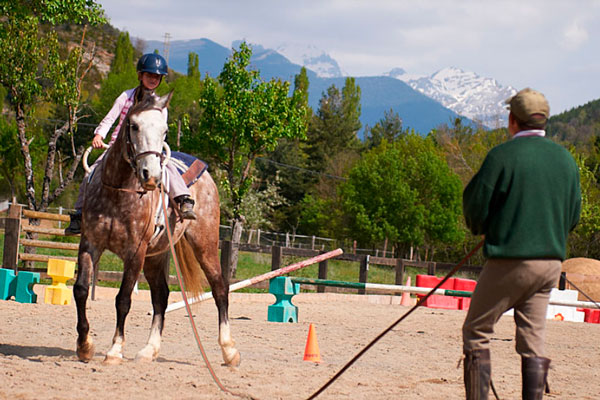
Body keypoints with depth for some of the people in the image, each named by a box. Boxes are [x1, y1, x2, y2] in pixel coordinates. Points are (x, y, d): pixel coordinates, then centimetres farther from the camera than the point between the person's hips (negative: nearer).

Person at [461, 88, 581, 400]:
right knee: (533, 342, 9)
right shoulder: (565, 158, 7)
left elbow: (474, 207, -7)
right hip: (551, 260, 6)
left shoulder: (503, 155, -11)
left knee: (476, 332, 5)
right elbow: (573, 214, 13)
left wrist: (480, 228, 14)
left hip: (510, 259, -5)